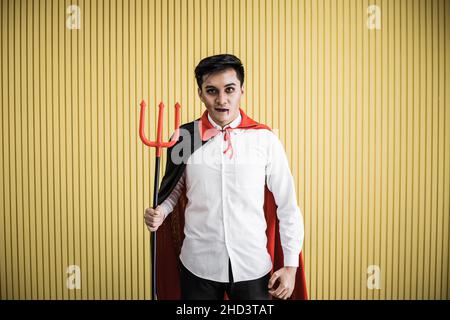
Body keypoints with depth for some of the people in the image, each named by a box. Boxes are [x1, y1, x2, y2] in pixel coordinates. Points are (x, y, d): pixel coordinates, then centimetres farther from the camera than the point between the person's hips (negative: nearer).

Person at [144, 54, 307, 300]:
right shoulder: (183, 138, -4)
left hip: (253, 267, 0)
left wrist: (290, 265, -3)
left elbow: (288, 207, -3)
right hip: (198, 265, 1)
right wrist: (159, 213, -9)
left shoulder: (265, 140, -8)